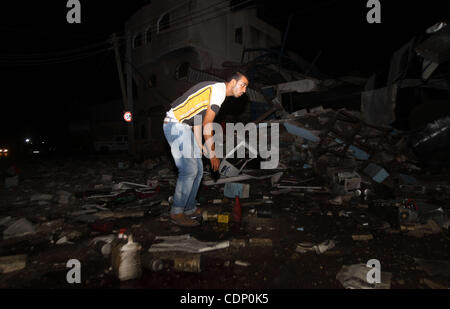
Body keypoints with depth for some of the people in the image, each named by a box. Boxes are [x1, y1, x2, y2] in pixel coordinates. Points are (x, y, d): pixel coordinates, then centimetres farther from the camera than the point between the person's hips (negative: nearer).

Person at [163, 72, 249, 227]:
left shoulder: (214, 89, 19)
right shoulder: (219, 89, -12)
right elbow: (207, 124, -17)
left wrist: (200, 146, 15)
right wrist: (212, 154, -12)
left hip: (183, 127, 10)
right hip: (176, 125, -10)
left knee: (198, 170, 9)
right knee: (189, 170, -12)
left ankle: (190, 209, 18)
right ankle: (177, 213, -1)